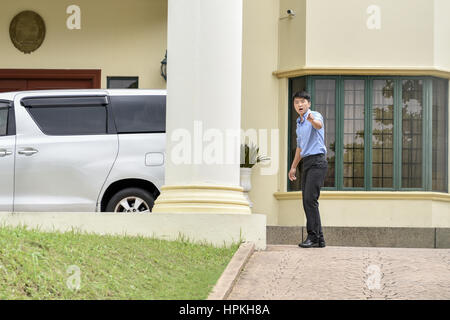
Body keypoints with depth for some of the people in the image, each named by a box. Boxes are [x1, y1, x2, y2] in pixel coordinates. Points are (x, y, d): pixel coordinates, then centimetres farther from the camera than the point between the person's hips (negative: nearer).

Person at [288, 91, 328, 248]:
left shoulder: (315, 116, -7)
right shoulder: (299, 123, 20)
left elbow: (319, 125, -33)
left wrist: (312, 120, -56)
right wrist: (293, 167, 31)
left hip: (317, 161, -9)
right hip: (306, 163, 9)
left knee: (310, 198, -16)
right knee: (306, 201, 5)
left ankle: (313, 237, -16)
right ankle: (319, 239, 7)